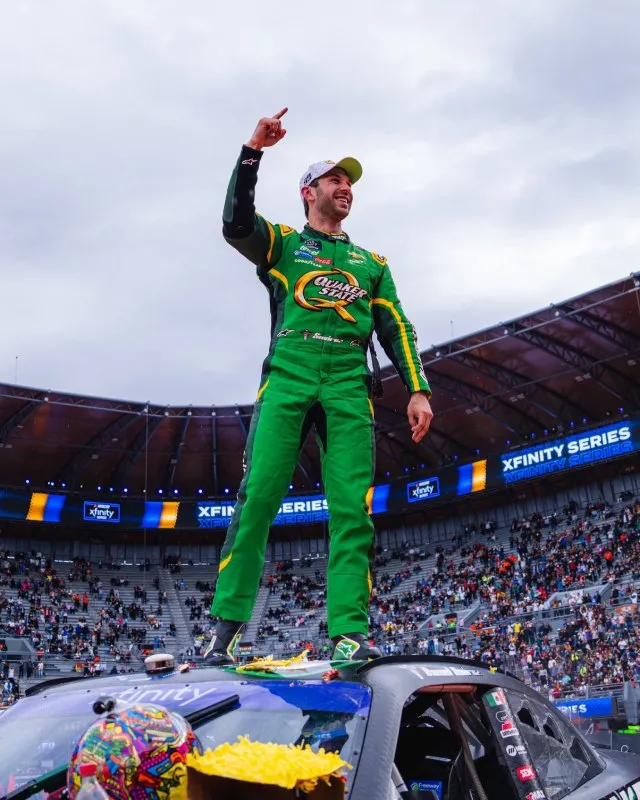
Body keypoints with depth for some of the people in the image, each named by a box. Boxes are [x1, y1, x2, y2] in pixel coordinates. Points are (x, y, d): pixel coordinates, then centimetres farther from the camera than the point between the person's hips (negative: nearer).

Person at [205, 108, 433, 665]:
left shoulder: (371, 263, 29)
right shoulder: (283, 244, 22)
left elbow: (397, 330, 20)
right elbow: (236, 224, 1)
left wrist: (417, 389, 6)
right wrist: (253, 152, -7)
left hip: (349, 385, 2)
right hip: (289, 374, -2)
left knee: (352, 509, -9)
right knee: (258, 497, -13)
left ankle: (350, 633, -11)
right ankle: (228, 625, -11)